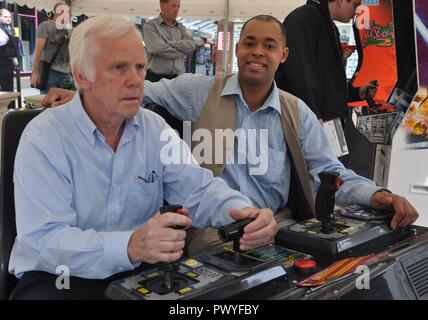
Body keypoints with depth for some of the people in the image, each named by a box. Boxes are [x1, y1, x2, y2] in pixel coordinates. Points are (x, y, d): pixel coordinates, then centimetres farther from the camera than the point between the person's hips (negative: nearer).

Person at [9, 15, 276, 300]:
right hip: (58, 277, -3)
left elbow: (200, 190, -3)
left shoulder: (155, 128, 2)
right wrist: (129, 247, -41)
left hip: (139, 272, 4)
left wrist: (244, 213, -26)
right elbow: (43, 239, -24)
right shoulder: (43, 138, -15)